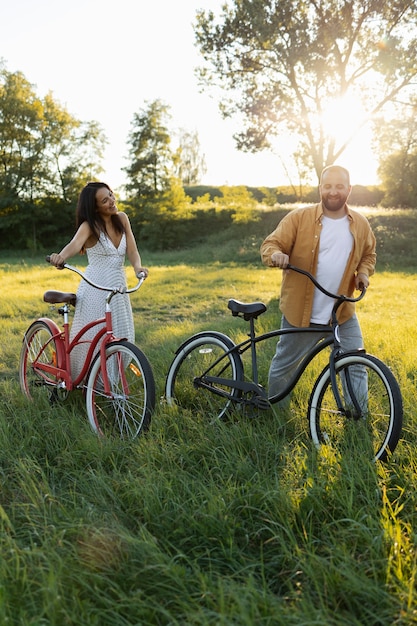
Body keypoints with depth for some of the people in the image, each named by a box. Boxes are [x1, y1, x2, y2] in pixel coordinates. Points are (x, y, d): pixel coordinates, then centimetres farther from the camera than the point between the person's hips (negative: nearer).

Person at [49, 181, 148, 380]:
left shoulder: (122, 219, 4)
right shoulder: (90, 226, -11)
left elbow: (132, 251, -3)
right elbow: (76, 243, -32)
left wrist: (137, 266, -26)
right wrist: (61, 256, -54)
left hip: (118, 288, 5)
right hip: (95, 289, -5)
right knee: (92, 339, -1)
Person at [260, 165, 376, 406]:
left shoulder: (360, 224, 3)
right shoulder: (299, 218, -8)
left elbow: (369, 253, 20)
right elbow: (271, 243, -9)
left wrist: (364, 272, 0)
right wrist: (276, 254, -32)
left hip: (343, 314, 2)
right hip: (301, 313, -2)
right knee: (283, 366, 11)